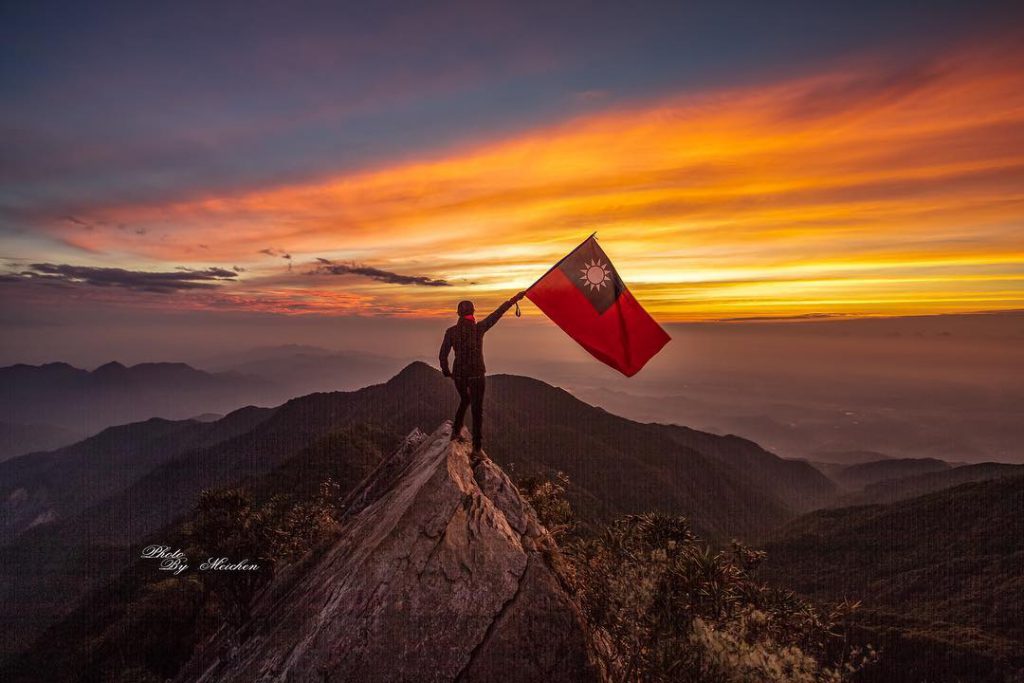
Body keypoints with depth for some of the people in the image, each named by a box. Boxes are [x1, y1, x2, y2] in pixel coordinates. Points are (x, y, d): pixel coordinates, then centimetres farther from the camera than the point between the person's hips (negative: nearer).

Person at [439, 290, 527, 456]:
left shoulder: (451, 331, -6)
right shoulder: (479, 328, -11)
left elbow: (443, 355, -3)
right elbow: (498, 312, -5)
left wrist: (446, 372, 14)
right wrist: (514, 299, 3)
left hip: (459, 374, 3)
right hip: (476, 375, -3)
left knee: (464, 401, 31)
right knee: (477, 410, 8)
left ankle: (456, 431, 35)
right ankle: (477, 449, 10)